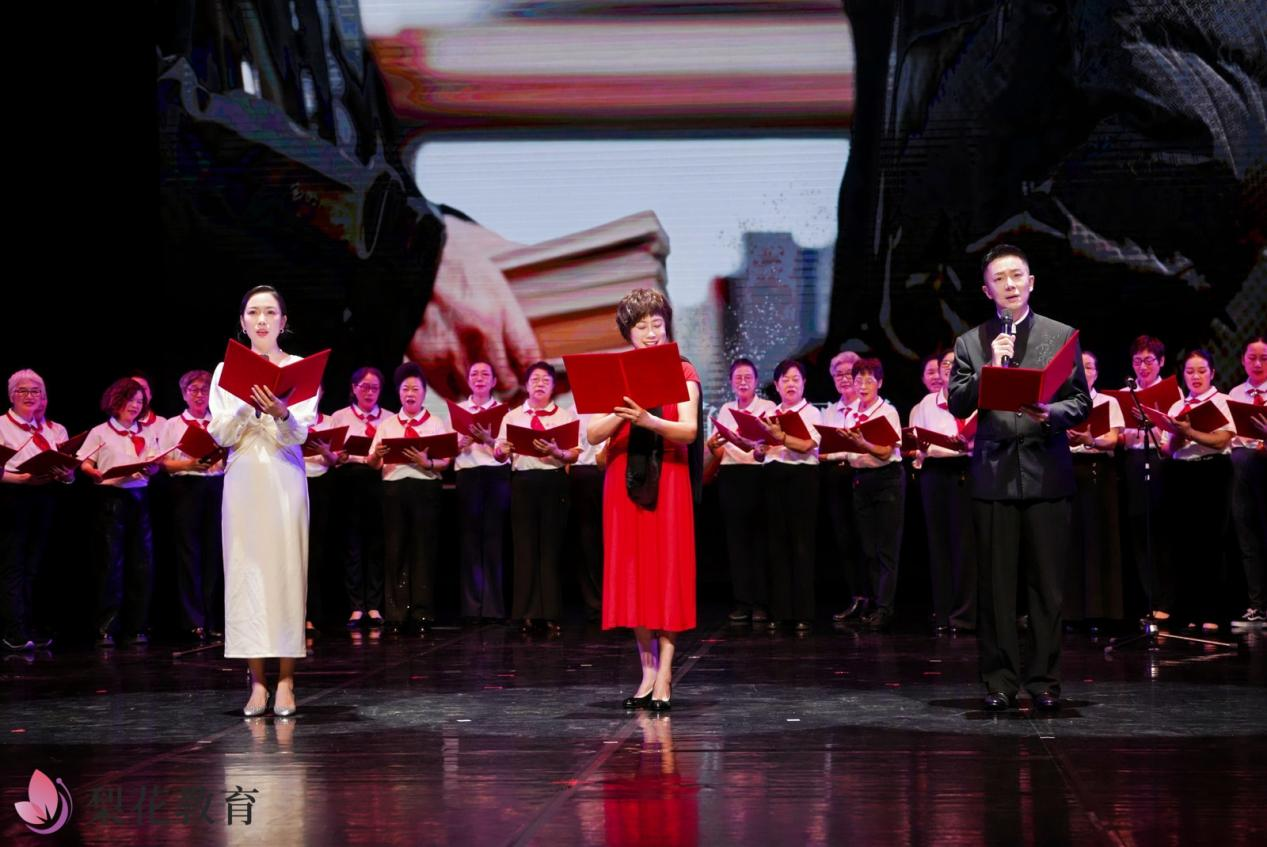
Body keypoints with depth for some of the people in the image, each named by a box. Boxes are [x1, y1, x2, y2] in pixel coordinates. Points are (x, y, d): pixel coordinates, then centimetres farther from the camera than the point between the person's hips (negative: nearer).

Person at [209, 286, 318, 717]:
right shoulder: (227, 371, 8)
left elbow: (300, 434, -6)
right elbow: (221, 435, 1)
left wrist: (282, 414, -27)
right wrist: (247, 406, -16)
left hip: (285, 481, -1)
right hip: (243, 482, 1)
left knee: (287, 570, -3)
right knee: (245, 572, -2)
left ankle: (285, 681, -1)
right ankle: (257, 681, 2)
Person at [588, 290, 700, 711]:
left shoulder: (682, 372, 2)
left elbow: (689, 429, -12)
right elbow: (594, 433, -1)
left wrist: (649, 421, -29)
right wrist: (621, 414, -21)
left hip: (667, 482, -2)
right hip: (624, 482, 2)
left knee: (666, 571, -5)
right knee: (632, 573, 2)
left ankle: (664, 678, -4)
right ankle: (647, 671, 10)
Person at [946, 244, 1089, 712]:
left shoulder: (1062, 336, 9)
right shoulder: (970, 343, 9)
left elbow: (1082, 402, 7)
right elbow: (956, 405, 1)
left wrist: (1052, 414, -13)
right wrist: (990, 368, -12)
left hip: (1047, 474, 0)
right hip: (994, 474, 0)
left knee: (1047, 584, 1)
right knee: (995, 585, 2)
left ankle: (1044, 679, 9)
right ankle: (1000, 681, 9)